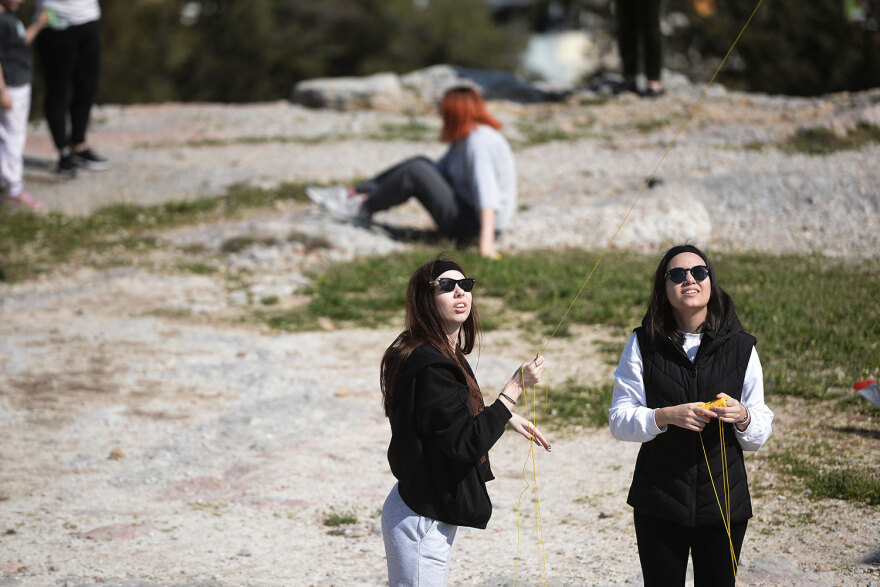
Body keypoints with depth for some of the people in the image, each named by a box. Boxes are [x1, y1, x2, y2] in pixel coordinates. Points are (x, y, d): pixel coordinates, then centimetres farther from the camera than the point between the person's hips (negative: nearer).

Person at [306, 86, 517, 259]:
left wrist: (486, 239, -41)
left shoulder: (479, 141, -20)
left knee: (416, 171, -17)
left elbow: (486, 191, -31)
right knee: (421, 163, 10)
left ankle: (364, 208, 1)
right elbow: (441, 168, 24)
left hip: (473, 223, -10)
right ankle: (354, 194, 7)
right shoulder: (464, 138, 11)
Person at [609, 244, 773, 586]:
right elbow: (619, 420, -4)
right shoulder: (643, 344, 0)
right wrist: (666, 416, -20)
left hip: (723, 502, 1)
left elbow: (760, 435, 4)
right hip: (659, 503, 0)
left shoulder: (741, 348, 1)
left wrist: (742, 417, -19)